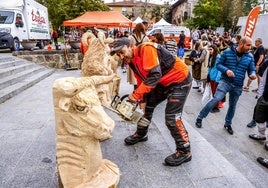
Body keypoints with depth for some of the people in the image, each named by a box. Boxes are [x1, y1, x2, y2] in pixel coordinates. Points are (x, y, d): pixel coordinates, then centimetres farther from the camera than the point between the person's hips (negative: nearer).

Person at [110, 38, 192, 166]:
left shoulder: (146, 49, -24)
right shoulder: (132, 62, 4)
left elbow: (154, 75, -33)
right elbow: (141, 81, 8)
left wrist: (136, 94, -33)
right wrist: (142, 100, 1)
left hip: (180, 80, -9)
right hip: (163, 82, 9)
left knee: (171, 117, -14)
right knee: (147, 105, 14)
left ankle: (184, 151, 5)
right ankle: (141, 134, 37)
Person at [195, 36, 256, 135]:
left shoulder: (250, 56, 1)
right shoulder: (227, 52, -7)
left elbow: (252, 70, 6)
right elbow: (218, 64, -4)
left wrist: (253, 74, -17)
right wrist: (226, 70, -22)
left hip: (238, 86, 4)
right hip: (225, 81, -4)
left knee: (232, 105, 15)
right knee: (216, 99, -21)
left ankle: (228, 124, 36)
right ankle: (200, 117, -6)